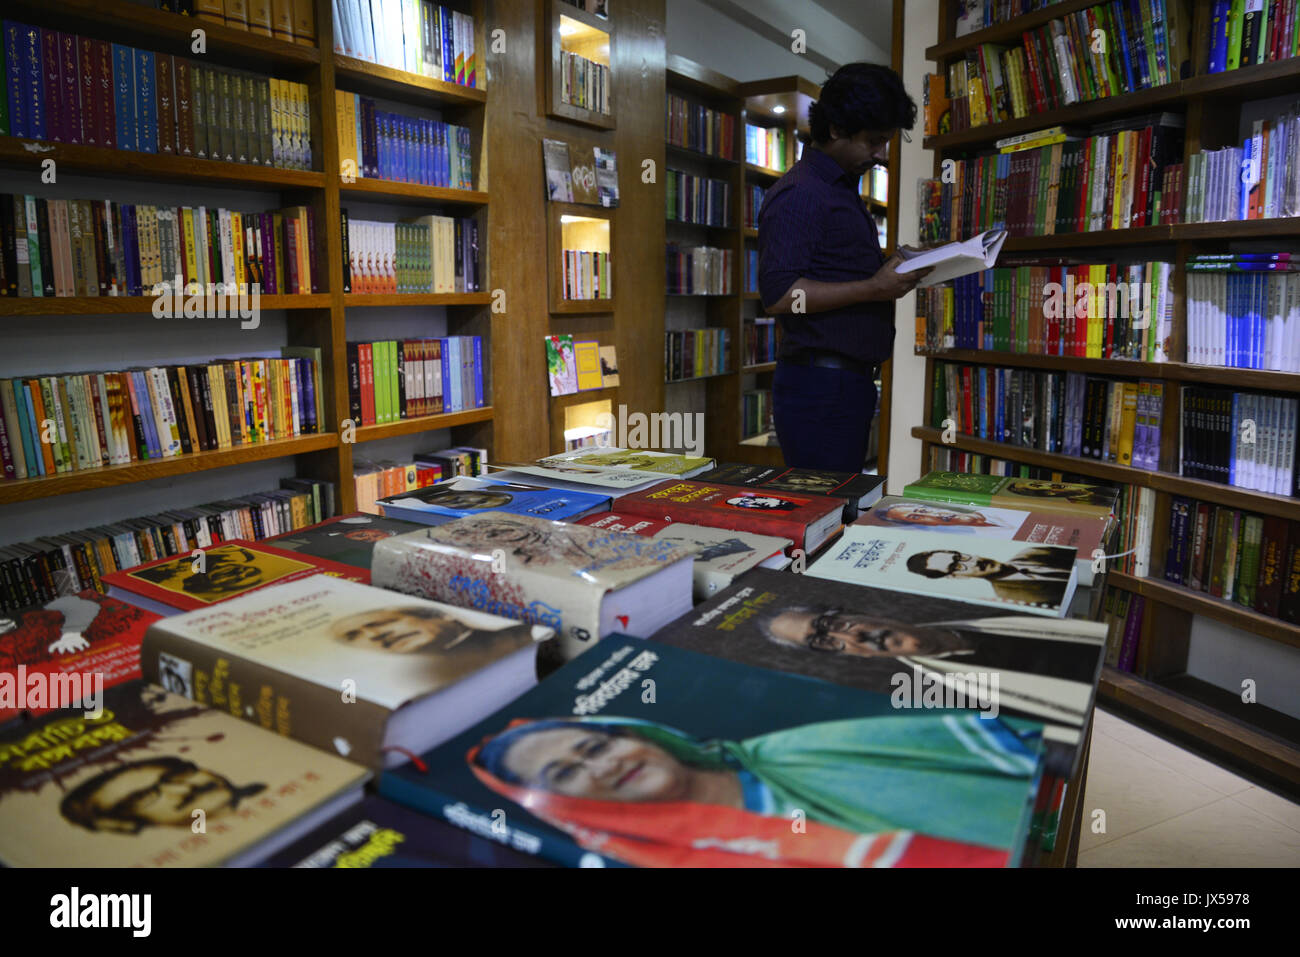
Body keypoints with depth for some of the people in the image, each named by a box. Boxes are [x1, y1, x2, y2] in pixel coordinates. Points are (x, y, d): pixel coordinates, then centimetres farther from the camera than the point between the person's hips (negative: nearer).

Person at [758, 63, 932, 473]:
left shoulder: (844, 189, 21)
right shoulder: (798, 195, -12)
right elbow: (778, 295, -21)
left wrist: (895, 270, 11)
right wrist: (873, 289, -19)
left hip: (851, 382, 10)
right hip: (819, 388, -10)